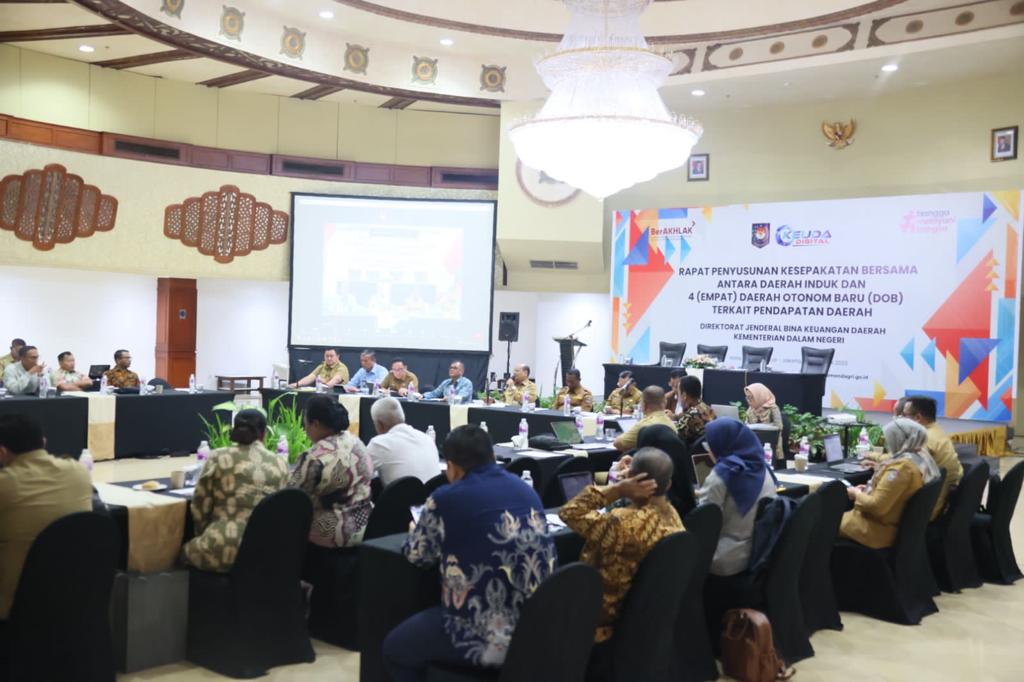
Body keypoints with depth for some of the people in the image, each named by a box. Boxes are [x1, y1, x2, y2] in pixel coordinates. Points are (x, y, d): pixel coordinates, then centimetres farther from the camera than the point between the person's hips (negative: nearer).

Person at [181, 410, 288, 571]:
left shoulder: (218, 457, 2)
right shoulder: (281, 463, 10)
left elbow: (200, 507, 6)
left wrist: (206, 537, 24)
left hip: (226, 549, -3)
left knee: (187, 549, 29)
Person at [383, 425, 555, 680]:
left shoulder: (446, 498, -10)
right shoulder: (526, 489, 8)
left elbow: (417, 555, 5)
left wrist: (415, 531, 27)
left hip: (486, 637, -7)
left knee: (394, 648, 21)